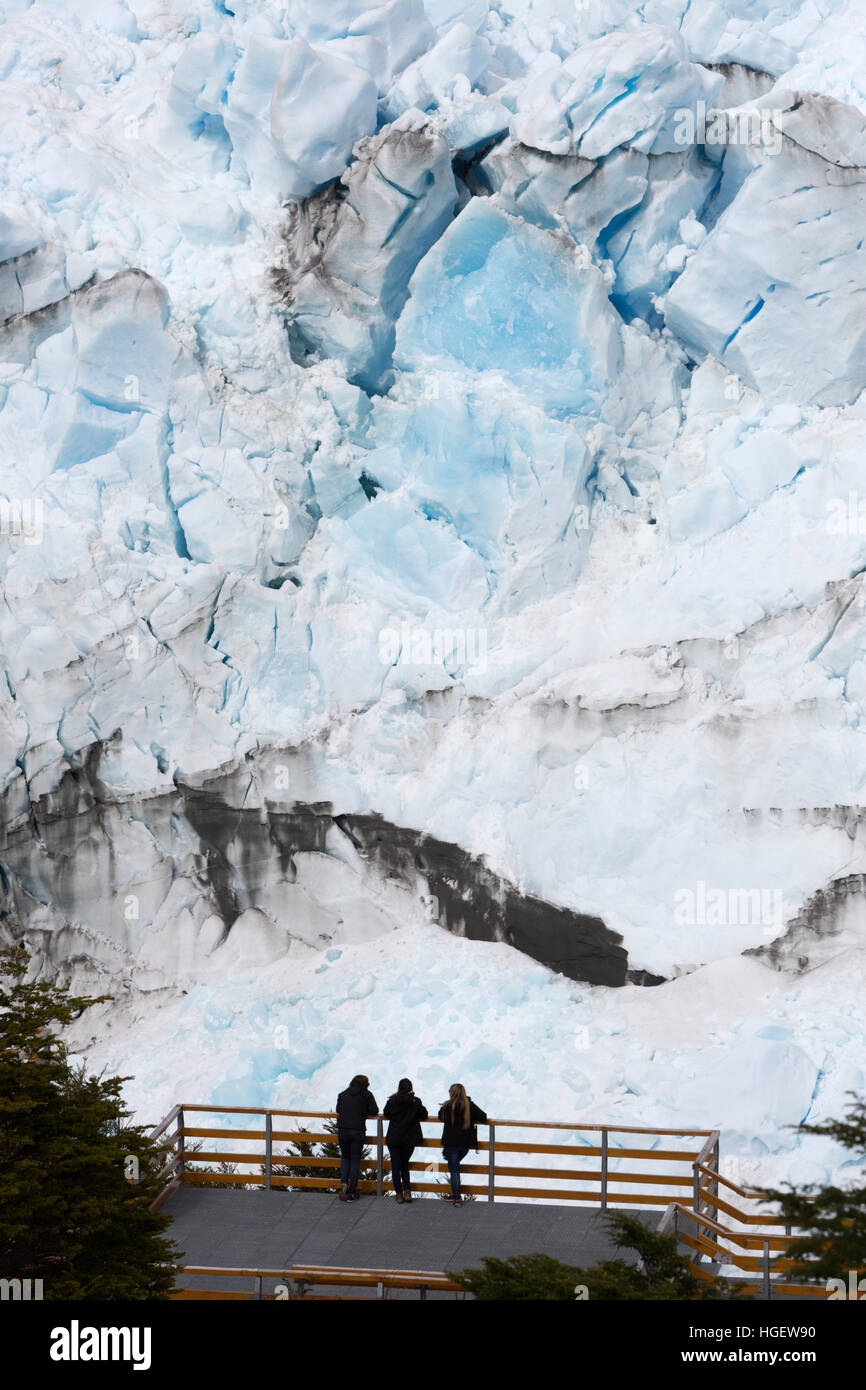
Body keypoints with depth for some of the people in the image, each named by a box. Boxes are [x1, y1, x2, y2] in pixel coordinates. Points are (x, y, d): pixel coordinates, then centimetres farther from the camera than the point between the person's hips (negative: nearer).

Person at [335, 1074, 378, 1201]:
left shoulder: (342, 1094, 10)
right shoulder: (367, 1094, 1)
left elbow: (338, 1110, 14)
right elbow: (374, 1111, 0)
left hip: (342, 1131, 2)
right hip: (358, 1131, -2)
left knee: (345, 1158, 19)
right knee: (355, 1160, 5)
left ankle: (344, 1183, -4)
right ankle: (352, 1193, 4)